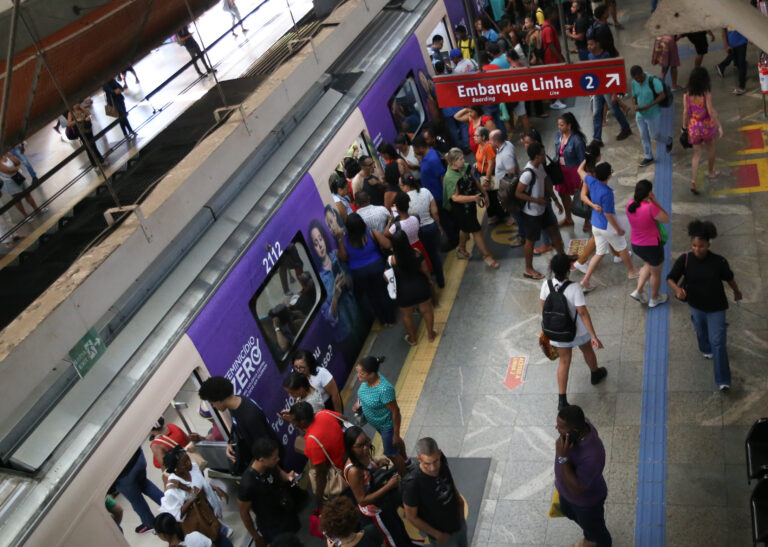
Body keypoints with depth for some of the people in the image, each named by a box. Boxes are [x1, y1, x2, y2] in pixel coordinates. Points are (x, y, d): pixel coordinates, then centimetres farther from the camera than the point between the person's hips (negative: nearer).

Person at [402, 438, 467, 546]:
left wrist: (458, 499, 5)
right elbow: (411, 517, -23)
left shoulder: (442, 461, -22)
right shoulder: (412, 483, -38)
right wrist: (437, 535, -15)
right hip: (443, 534, -5)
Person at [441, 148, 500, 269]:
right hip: (460, 209, -8)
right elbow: (455, 197, -31)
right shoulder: (450, 177, -29)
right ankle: (487, 256, 14)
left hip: (470, 205, 8)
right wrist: (473, 198, -40)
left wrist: (483, 193, 15)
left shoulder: (465, 168, -5)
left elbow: (474, 181, 10)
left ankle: (461, 249, 48)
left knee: (466, 228, 26)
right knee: (476, 231, 1)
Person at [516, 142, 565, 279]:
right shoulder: (528, 173, -29)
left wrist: (556, 200, 14)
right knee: (531, 241, 7)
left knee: (554, 230, 20)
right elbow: (518, 193, -25)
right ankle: (528, 270, 24)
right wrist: (536, 200, -25)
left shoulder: (540, 166, -1)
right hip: (531, 212, -9)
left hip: (542, 208, 9)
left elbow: (546, 183, 12)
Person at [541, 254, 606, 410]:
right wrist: (594, 337, -21)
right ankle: (595, 375, 57)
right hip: (579, 331, -2)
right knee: (587, 350, 28)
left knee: (564, 361, 16)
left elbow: (544, 306, -2)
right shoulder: (574, 288, -30)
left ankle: (562, 400, 14)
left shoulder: (547, 285, -18)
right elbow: (583, 313, -27)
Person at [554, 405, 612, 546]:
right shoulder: (580, 424, -25)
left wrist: (562, 457, -45)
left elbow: (576, 488, -37)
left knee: (595, 529, 25)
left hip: (587, 501, -7)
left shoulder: (593, 455, -47)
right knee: (569, 513, 35)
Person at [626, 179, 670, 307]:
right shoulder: (650, 207, -29)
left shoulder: (630, 205, -7)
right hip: (652, 246, -6)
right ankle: (654, 299, 40)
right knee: (656, 273, 20)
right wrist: (655, 202, -15)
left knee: (649, 264, 35)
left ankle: (638, 291, 28)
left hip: (635, 244, 6)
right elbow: (666, 219, -14)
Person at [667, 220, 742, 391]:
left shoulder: (719, 262, -22)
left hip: (716, 307, -3)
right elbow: (670, 278, -21)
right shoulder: (684, 259, -21)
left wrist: (737, 292, 14)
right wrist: (677, 289, -42)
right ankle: (706, 349, 63)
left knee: (718, 341, -3)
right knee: (701, 331, 29)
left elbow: (729, 278, -4)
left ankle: (723, 380, 5)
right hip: (696, 304, 3)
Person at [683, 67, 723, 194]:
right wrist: (719, 126, -15)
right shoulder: (706, 94, -19)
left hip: (694, 127, 2)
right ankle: (711, 171, 46)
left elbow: (685, 112, -3)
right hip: (707, 125, -2)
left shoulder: (686, 95, -10)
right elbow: (711, 111, -21)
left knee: (696, 154, 9)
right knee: (710, 148, 26)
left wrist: (685, 127, 9)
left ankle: (693, 182, -3)